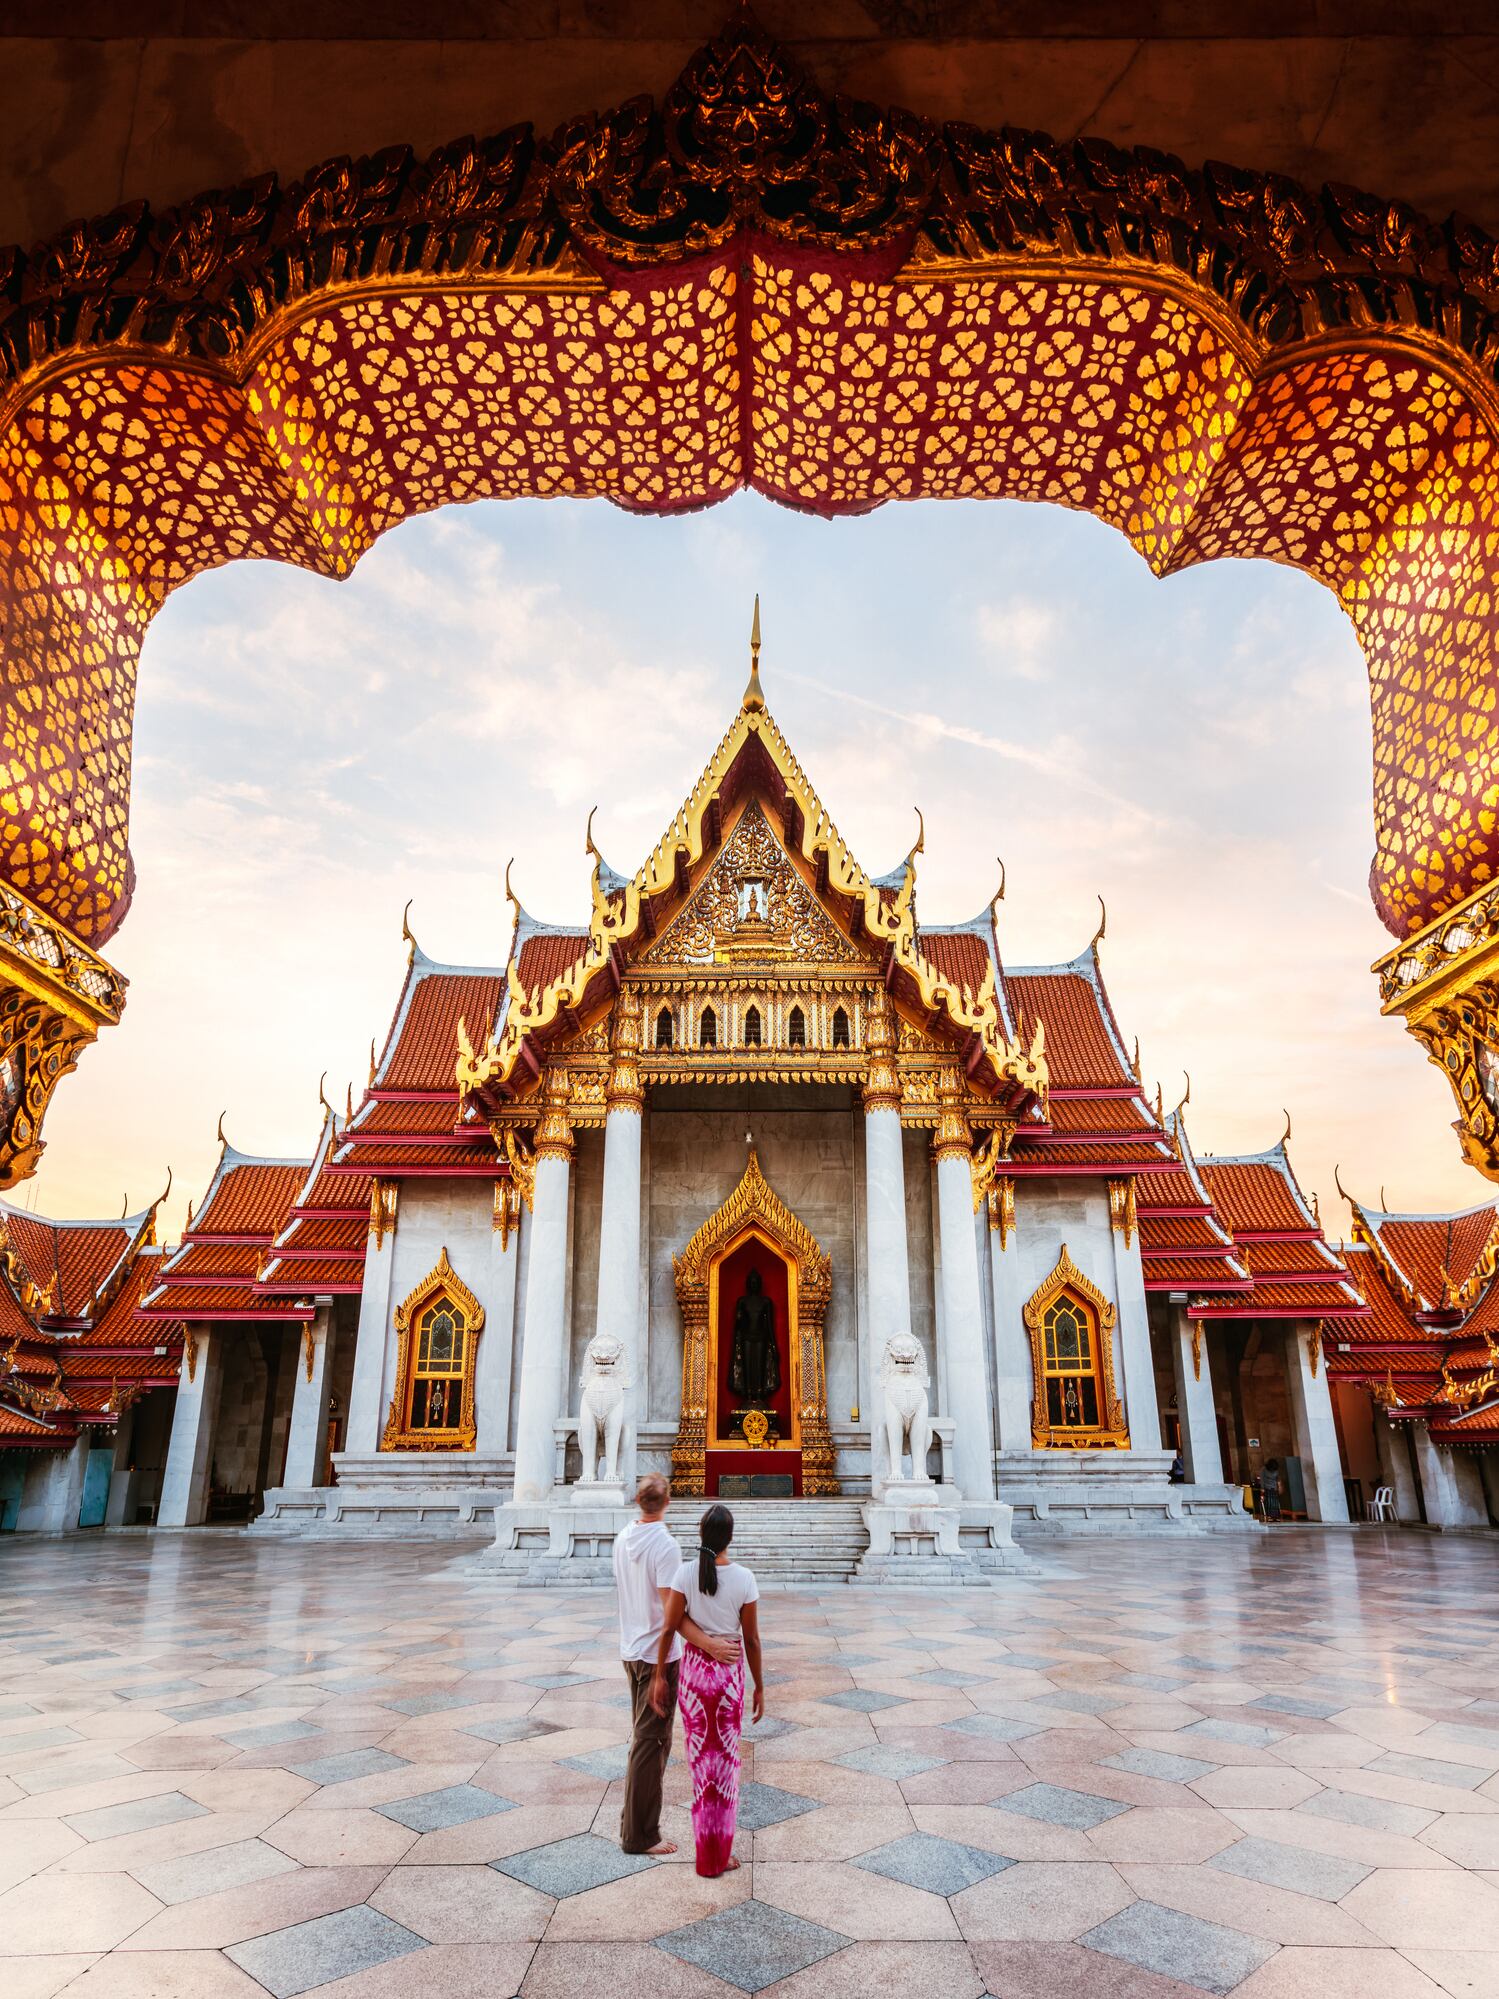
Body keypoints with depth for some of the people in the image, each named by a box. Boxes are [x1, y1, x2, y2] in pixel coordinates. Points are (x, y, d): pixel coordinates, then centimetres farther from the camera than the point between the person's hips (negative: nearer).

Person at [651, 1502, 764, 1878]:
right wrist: (759, 1687, 4)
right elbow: (752, 1640, -7)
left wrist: (659, 1675, 2)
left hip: (694, 1668, 1)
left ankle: (707, 1853, 26)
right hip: (730, 1670, -1)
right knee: (727, 1757, 14)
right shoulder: (744, 1578, -14)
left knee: (701, 1756, 16)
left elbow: (669, 1628, -10)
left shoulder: (685, 1573, -12)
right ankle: (720, 1856, 22)